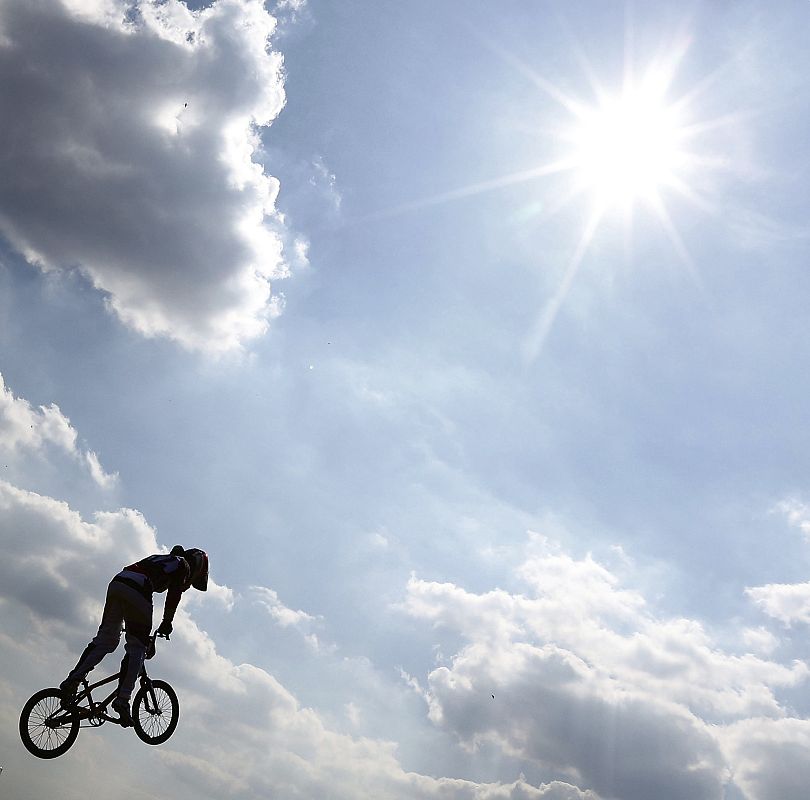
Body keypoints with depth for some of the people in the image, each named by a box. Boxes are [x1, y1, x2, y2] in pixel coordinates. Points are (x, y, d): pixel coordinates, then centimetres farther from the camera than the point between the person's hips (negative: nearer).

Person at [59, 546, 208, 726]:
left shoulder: (159, 558, 38)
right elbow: (174, 596, 4)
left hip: (116, 583, 7)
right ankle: (122, 700, -9)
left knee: (105, 639, 13)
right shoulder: (183, 565, 17)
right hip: (136, 591, -7)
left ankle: (73, 681, 2)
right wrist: (166, 624, 11)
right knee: (137, 649, -2)